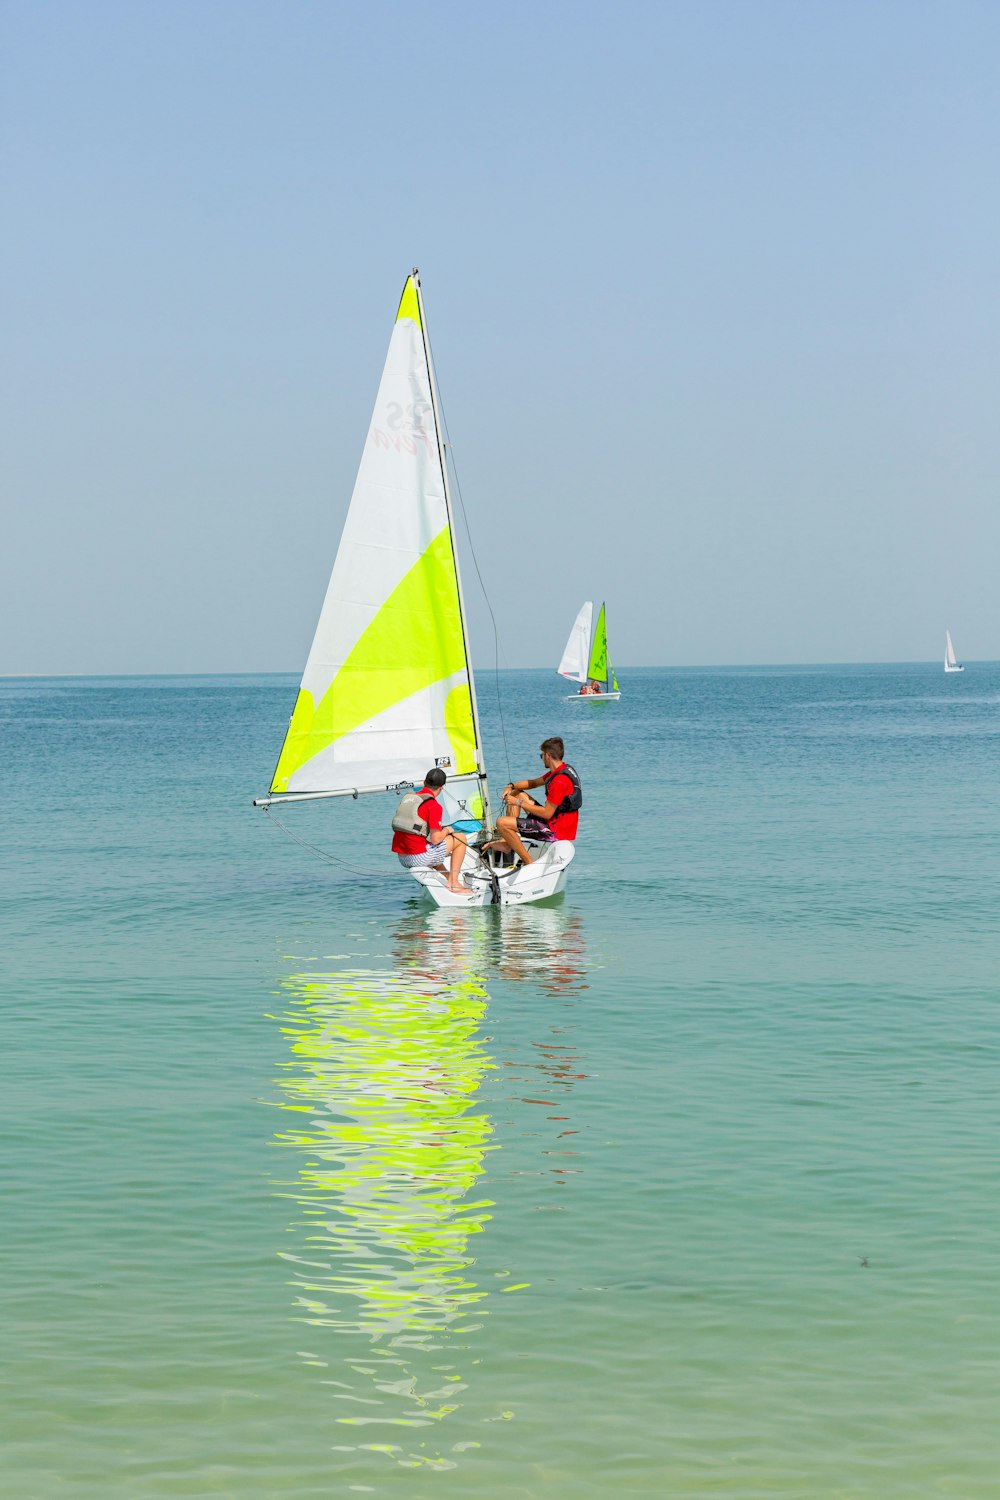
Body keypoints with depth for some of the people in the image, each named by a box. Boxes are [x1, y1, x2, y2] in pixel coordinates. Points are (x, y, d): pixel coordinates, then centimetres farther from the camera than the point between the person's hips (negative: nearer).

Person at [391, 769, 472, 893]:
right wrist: (447, 830, 4)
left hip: (401, 858, 8)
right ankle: (453, 883, 6)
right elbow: (435, 839, -18)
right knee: (460, 839, 7)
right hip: (419, 857, -8)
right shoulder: (434, 806, -12)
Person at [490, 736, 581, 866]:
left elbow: (547, 814, -24)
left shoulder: (559, 781, -26)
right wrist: (511, 786, 3)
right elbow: (534, 782, 20)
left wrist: (519, 803, -16)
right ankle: (507, 842, 16)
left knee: (501, 823, -17)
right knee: (517, 793, 22)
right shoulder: (561, 770, 7)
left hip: (555, 831, -11)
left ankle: (529, 862, -11)